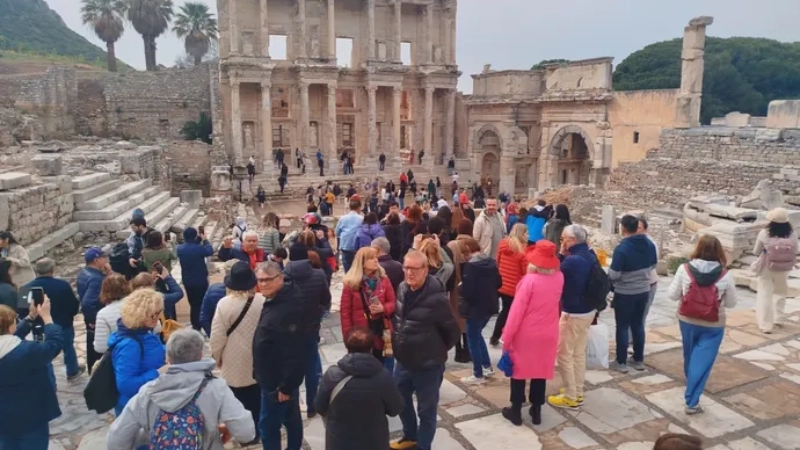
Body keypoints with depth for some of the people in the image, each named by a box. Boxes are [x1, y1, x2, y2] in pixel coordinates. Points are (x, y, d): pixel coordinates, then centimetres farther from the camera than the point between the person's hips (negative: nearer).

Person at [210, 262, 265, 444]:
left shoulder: (224, 303, -20)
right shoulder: (262, 301, -14)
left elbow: (217, 336, -13)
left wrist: (217, 356, 5)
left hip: (236, 363, -3)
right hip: (258, 360, 3)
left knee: (239, 400, 12)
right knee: (256, 398, 19)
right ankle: (255, 432, 32)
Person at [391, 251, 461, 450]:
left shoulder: (436, 298, -24)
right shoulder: (402, 289, -4)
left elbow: (453, 331, -13)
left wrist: (438, 350, -1)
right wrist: (397, 341, 7)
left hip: (428, 365, -7)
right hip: (403, 361, 7)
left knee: (426, 410, 13)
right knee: (401, 401, 24)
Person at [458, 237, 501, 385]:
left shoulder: (470, 266, -22)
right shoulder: (491, 262, 3)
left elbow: (467, 291, -25)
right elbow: (498, 284, 11)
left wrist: (460, 288, -5)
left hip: (475, 308, -8)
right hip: (489, 306, 8)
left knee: (473, 340, 7)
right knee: (477, 335, 26)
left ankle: (478, 375, 16)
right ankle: (487, 367, 31)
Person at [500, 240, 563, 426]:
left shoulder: (530, 280, -21)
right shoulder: (559, 277, -6)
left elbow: (517, 310, -20)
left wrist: (507, 336, -12)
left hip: (525, 334, -4)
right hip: (548, 334, 4)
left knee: (519, 370, 11)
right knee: (541, 371, 16)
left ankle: (516, 411, 21)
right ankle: (536, 411, 26)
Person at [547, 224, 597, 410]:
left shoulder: (572, 260, -25)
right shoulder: (590, 256, 3)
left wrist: (561, 255, -12)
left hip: (573, 313, -9)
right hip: (588, 310, 9)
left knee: (564, 354, 4)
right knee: (579, 353, 18)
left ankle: (570, 397, 13)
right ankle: (577, 392, 29)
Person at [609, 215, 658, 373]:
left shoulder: (622, 248, -24)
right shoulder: (649, 244, -2)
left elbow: (613, 275, -22)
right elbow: (653, 265, 12)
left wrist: (609, 272, 0)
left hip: (625, 293, -6)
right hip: (644, 290, 6)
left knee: (622, 327, 5)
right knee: (638, 325, 17)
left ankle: (621, 362, 13)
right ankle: (638, 360, 27)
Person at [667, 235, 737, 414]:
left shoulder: (684, 269, -14)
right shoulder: (725, 275, -14)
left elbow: (672, 295, -7)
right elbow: (731, 303, -2)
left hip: (687, 321, 2)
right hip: (713, 326, -2)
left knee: (690, 354, 25)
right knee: (702, 361, 3)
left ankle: (689, 378, 51)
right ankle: (692, 402, 3)